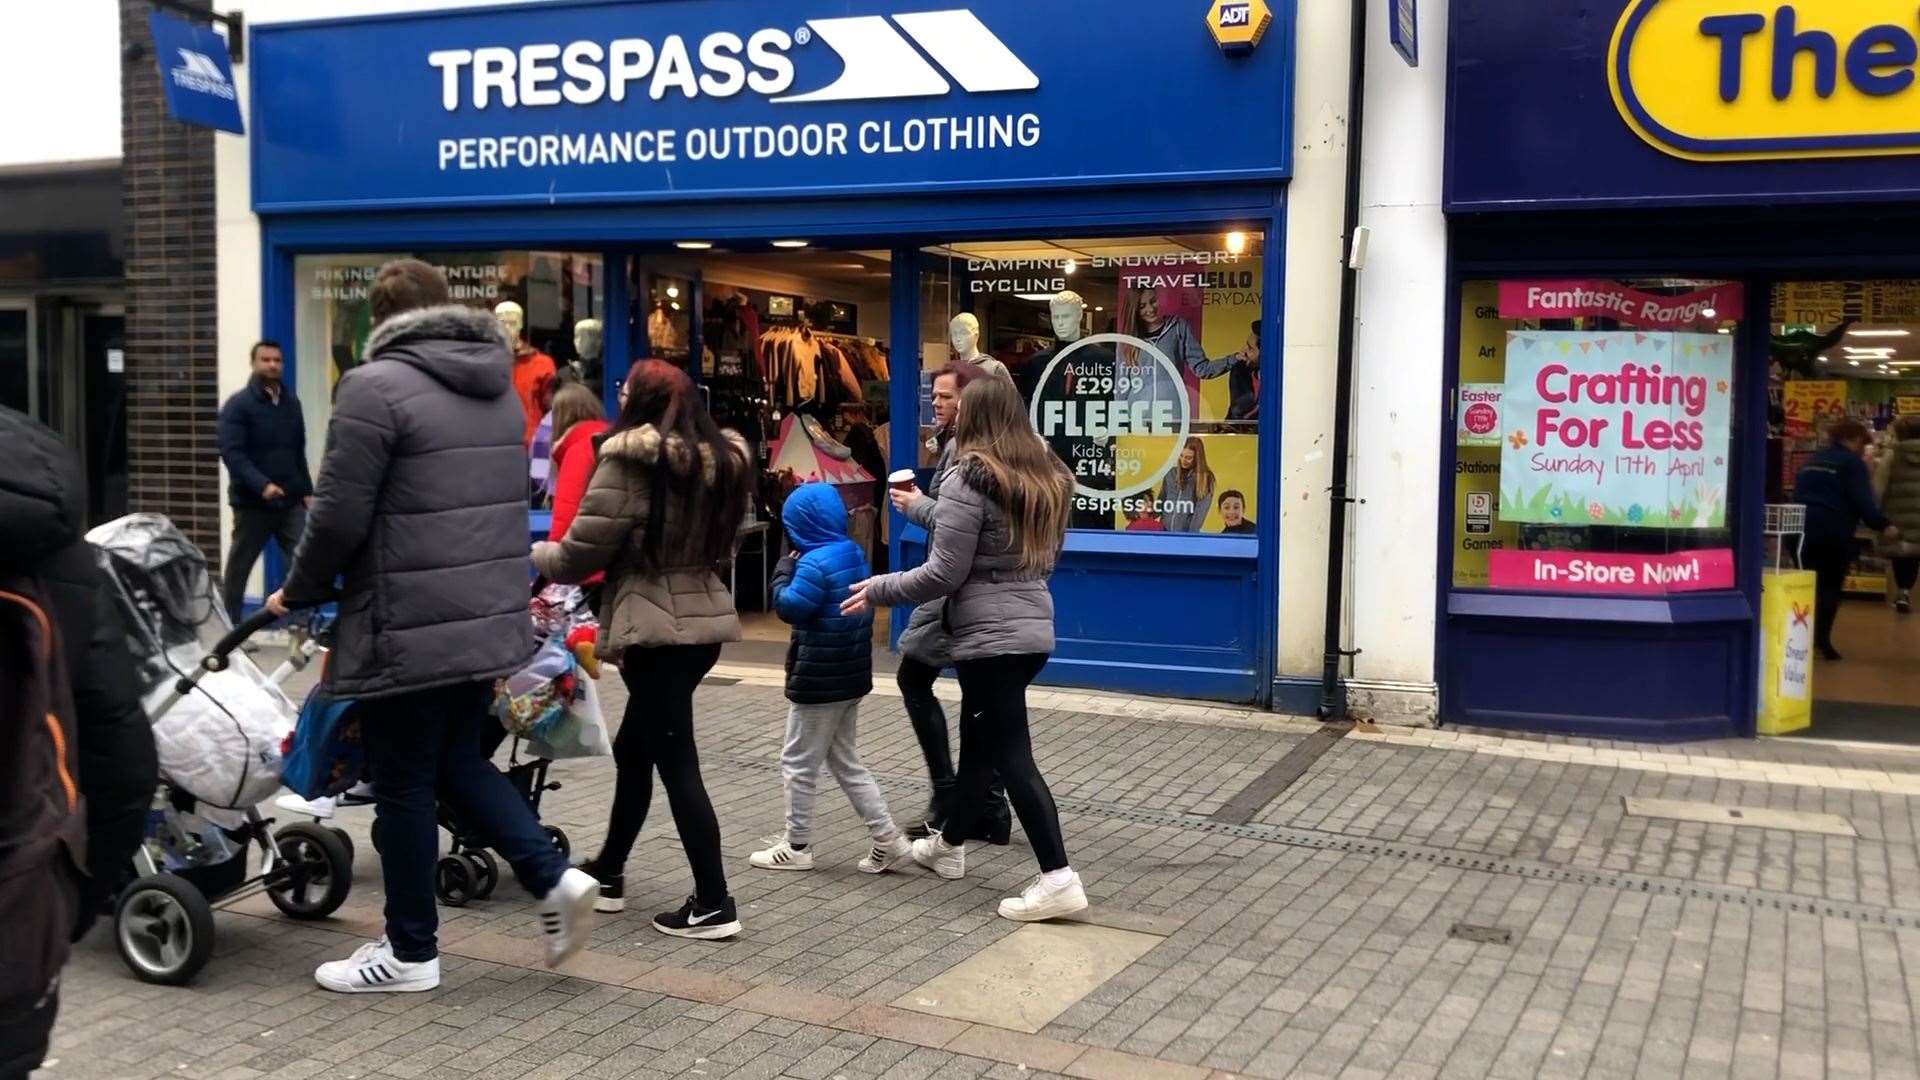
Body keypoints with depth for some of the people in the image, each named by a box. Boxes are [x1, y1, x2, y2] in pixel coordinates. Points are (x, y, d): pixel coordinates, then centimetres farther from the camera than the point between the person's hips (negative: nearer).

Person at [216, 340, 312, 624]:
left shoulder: (291, 402, 12)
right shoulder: (238, 404, -6)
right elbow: (231, 452, -16)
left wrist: (306, 490, 12)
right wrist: (262, 485, -27)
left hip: (290, 502, 4)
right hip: (252, 502, -4)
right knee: (240, 566, 7)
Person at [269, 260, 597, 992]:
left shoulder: (376, 385, -13)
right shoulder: (497, 384, 12)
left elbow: (340, 515, -15)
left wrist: (299, 592, 1)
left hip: (410, 628, -8)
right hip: (491, 618, 8)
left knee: (404, 787, 6)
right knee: (459, 763, 22)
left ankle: (410, 953, 18)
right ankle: (555, 879, 10)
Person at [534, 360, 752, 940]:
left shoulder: (629, 463, -13)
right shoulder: (724, 460, 11)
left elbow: (580, 554, -11)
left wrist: (529, 556, 8)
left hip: (654, 628, -8)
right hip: (705, 619, 8)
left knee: (676, 762, -3)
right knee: (634, 748, 20)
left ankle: (714, 904, 0)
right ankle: (607, 874, 33)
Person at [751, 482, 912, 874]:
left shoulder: (816, 563, -21)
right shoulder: (854, 554, 8)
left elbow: (789, 607, -19)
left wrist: (785, 571, -5)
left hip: (819, 680, -9)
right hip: (851, 675, 9)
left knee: (798, 763, 5)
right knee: (845, 761, 17)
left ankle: (796, 847, 15)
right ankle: (888, 839, 13)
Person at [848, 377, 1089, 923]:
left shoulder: (970, 479, -15)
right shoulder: (1048, 478, 10)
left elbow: (943, 575, -16)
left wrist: (877, 590, -2)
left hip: (990, 635, -9)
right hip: (1033, 628, 9)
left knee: (1011, 754, -6)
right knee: (979, 739, 22)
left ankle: (1057, 878, -9)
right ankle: (949, 845, 37)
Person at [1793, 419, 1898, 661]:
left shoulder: (1812, 461, 20)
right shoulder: (1852, 462, -3)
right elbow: (1862, 501, -13)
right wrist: (1883, 525, -9)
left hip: (1802, 528, 7)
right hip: (1832, 531, -7)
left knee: (1810, 584, 15)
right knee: (1831, 586, 1)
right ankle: (1821, 639, -6)